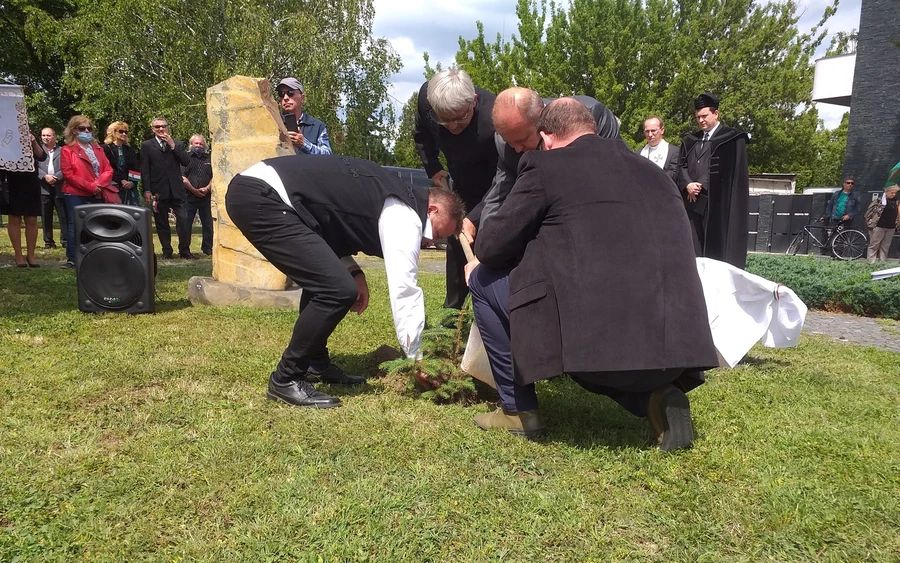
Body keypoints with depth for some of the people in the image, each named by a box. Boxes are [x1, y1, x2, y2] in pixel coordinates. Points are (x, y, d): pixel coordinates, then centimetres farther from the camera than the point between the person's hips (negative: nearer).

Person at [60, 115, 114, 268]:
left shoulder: (97, 148, 16)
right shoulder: (67, 150, 2)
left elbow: (108, 169, 8)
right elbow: (68, 174, -8)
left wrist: (98, 184, -10)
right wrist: (89, 186, -15)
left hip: (98, 195, 4)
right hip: (76, 195, -4)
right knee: (74, 226, -2)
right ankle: (72, 259, 2)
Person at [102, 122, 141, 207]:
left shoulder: (130, 149, 18)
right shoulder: (106, 149, 2)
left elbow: (136, 168, 11)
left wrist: (132, 182, -6)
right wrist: (121, 181, -14)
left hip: (130, 188, 4)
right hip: (114, 188, -4)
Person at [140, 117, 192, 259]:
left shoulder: (177, 144, 13)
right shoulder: (147, 145, 8)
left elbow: (185, 162, 0)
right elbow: (145, 170, 2)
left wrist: (172, 145, -6)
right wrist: (147, 190, -6)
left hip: (176, 190, 0)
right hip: (158, 191, 0)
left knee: (183, 220, -9)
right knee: (161, 223, 5)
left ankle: (184, 250, -1)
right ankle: (167, 251, 14)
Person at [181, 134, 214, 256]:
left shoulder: (209, 159, 14)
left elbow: (214, 176, 9)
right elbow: (183, 177, -4)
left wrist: (207, 188, -7)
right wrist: (194, 190, -11)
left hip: (206, 196, 3)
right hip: (189, 196, -3)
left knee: (208, 223, 6)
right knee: (186, 223, -1)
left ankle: (207, 248, 16)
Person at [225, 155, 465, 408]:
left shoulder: (392, 195, 21)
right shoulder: (404, 214, -7)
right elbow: (404, 289, -11)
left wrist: (353, 271, 13)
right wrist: (417, 358, -2)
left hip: (255, 189, 11)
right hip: (260, 197, -11)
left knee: (323, 277, 21)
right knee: (338, 290, -13)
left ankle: (314, 365, 29)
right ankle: (286, 380, 1)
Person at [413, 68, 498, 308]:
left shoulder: (493, 121, -41)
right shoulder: (426, 97, -24)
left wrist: (475, 218, -39)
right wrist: (433, 169, -7)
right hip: (462, 185, 6)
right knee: (456, 243, 14)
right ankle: (452, 309, 29)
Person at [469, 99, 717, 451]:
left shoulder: (545, 165, 1)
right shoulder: (652, 171, 20)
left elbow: (490, 247, 3)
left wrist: (533, 250, 25)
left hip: (594, 336, -7)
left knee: (484, 279, 14)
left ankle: (518, 409, 18)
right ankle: (653, 397, 14)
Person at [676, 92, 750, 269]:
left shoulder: (732, 138, 3)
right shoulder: (690, 141, 20)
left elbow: (730, 169, -5)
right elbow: (682, 165, 11)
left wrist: (701, 185, -8)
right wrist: (688, 185, -9)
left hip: (717, 203, -5)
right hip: (693, 202, 5)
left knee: (717, 251, -6)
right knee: (694, 251, 3)